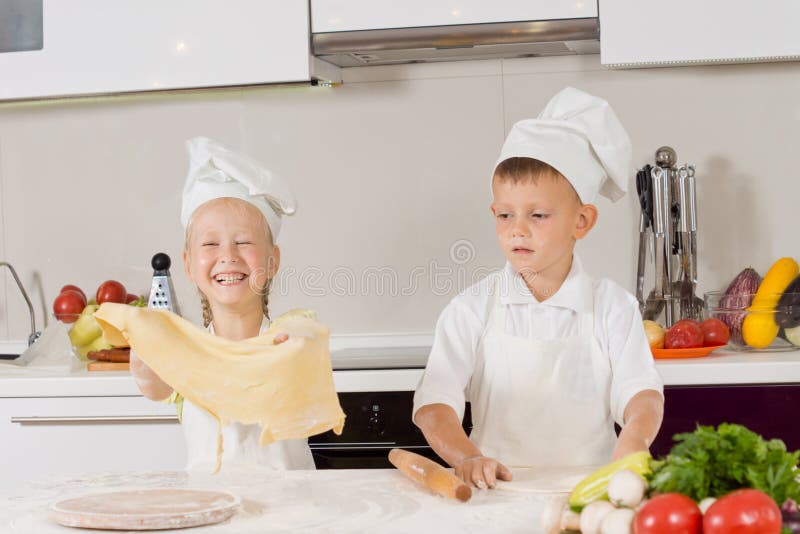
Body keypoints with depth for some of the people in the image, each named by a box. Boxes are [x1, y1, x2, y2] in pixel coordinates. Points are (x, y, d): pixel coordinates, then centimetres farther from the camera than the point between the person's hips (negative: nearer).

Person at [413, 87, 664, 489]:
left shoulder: (612, 306, 5)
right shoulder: (472, 309, 3)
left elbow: (640, 392, -2)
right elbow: (434, 403, -4)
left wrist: (633, 443, -25)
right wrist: (466, 457, -24)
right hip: (499, 490, 0)